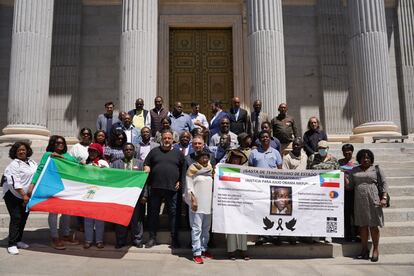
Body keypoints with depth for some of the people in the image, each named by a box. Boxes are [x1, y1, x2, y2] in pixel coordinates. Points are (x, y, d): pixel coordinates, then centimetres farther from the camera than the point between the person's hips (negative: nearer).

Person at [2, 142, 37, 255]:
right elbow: (14, 182, -20)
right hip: (13, 195, -6)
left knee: (24, 218, 11)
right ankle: (11, 244, -3)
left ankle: (18, 240, 25)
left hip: (26, 195, 6)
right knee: (16, 218, -9)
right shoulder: (14, 165, -13)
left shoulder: (32, 162, 6)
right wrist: (23, 195, -23)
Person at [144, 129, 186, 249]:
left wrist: (180, 182, 1)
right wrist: (147, 169, -8)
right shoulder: (154, 151, 11)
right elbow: (146, 164, 13)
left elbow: (183, 169, 10)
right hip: (155, 187, 1)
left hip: (172, 188, -1)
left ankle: (174, 239, 12)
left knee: (173, 213, 3)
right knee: (153, 212, 7)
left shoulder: (178, 153, 9)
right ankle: (152, 238, 18)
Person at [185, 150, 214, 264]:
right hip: (197, 203, -5)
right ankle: (196, 253, 0)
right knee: (196, 228, -4)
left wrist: (214, 201, 12)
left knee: (206, 228, 12)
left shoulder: (210, 169, 12)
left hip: (208, 203, 6)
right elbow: (189, 186, -7)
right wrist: (193, 200, -15)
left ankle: (204, 249, 25)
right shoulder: (192, 168, -3)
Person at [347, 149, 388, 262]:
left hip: (373, 201, -3)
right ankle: (364, 250, 15)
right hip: (359, 202, 3)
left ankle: (375, 250, 13)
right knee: (362, 225, 7)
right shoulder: (354, 171, 13)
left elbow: (384, 184, 2)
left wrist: (384, 198, -9)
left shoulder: (376, 169, 6)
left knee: (373, 226, 1)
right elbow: (350, 186, 13)